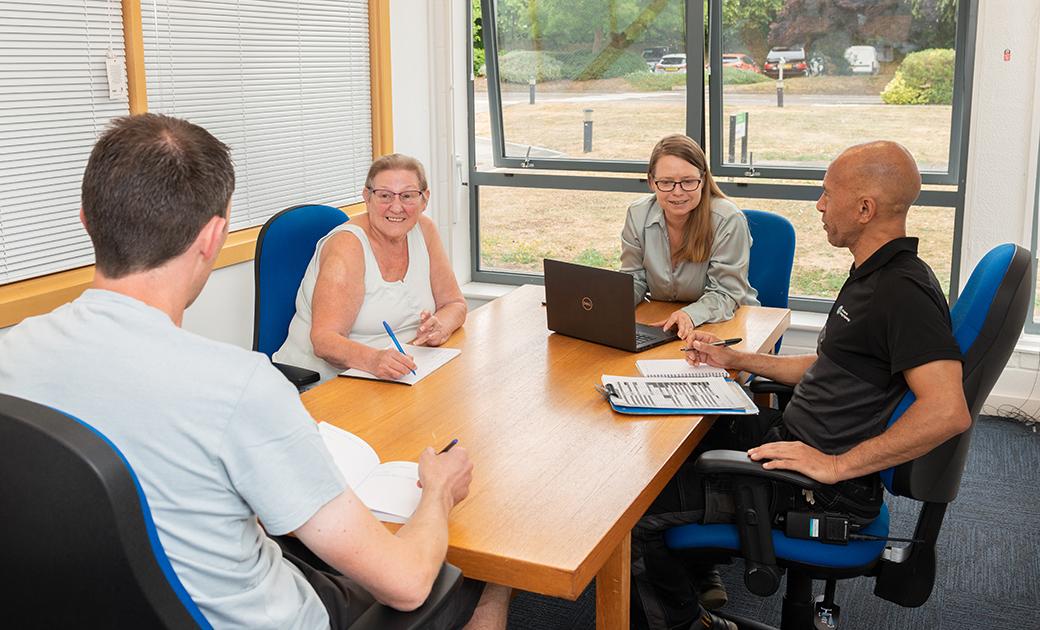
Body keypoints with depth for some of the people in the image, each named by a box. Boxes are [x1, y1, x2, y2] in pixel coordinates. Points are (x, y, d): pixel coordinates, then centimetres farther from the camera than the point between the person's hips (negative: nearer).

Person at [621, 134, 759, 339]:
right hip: (664, 324, 4)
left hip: (726, 321, -3)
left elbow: (725, 293, -14)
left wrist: (690, 315, -35)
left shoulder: (729, 220, -16)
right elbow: (635, 280, 5)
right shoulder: (637, 215, -4)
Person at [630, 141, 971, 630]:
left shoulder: (904, 291, -22)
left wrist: (835, 466, -29)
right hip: (793, 437, 11)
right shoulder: (872, 276, 11)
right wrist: (735, 360, 21)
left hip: (825, 492, -11)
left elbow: (948, 412, -33)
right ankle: (697, 574, 30)